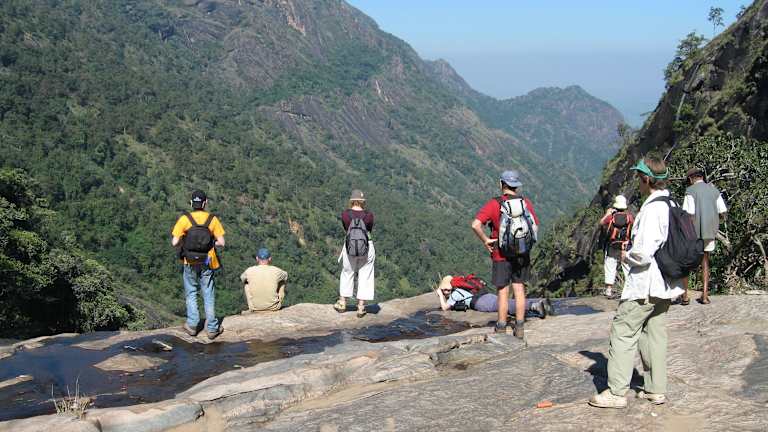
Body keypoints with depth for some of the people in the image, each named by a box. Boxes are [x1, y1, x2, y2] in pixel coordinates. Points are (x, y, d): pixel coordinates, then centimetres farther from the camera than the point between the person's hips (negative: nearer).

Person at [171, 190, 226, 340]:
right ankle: (212, 328, 14)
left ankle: (192, 325, 17)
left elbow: (175, 243, -14)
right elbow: (221, 243, -10)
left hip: (190, 263, 0)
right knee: (209, 296, 11)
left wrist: (183, 242, 7)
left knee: (191, 294, 18)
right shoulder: (213, 219, -9)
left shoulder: (184, 219, -12)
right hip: (207, 263, 0)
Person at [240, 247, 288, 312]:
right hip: (274, 307, 0)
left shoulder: (249, 271, -13)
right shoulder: (276, 271, -13)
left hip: (255, 308, 0)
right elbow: (285, 276, 10)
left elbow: (242, 278, 12)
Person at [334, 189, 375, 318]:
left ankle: (342, 303, 29)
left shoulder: (345, 214, -8)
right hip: (367, 247, -1)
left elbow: (346, 229, 7)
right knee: (364, 277, 9)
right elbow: (370, 230, 4)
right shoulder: (369, 215, -11)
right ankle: (361, 307, 12)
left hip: (350, 246, 1)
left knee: (347, 274, 19)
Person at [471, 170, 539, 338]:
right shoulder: (526, 202, -1)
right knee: (519, 289, 9)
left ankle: (501, 328, 13)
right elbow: (535, 227, 3)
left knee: (503, 292, 4)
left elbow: (475, 225, -21)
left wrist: (485, 241, -10)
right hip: (522, 254, 3)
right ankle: (519, 328, 12)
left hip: (501, 255, -3)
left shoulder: (494, 204, -12)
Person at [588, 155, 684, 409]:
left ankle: (616, 392, 1)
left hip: (644, 284, -9)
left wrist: (626, 256, -4)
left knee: (623, 332, -2)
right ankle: (656, 389, 22)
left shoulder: (652, 209, -21)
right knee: (655, 333, 16)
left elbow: (643, 254, -25)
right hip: (665, 285, 9)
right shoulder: (672, 205, 8)